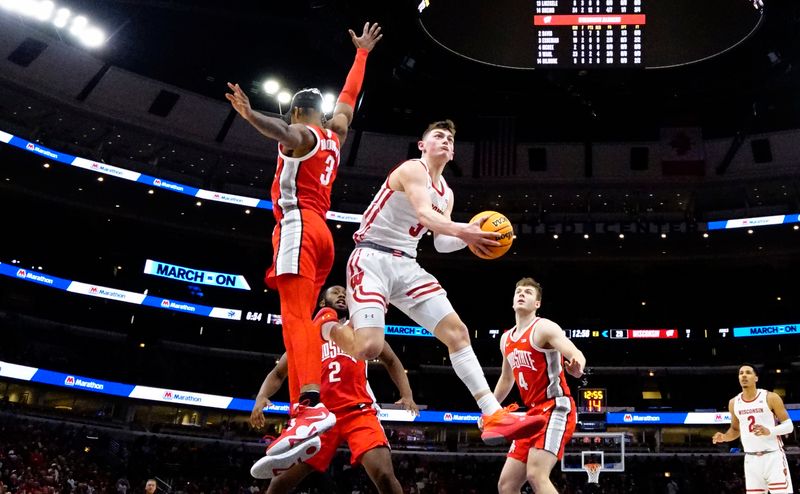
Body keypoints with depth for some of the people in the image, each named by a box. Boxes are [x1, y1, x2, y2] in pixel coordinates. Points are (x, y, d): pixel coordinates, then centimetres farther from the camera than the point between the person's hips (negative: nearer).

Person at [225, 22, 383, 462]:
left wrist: (252, 116, -44)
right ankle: (302, 411, -3)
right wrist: (362, 53, 52)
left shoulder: (301, 135, 1)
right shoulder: (335, 133, 24)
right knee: (300, 321, 5)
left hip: (298, 227, -9)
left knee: (296, 318, -23)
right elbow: (350, 94, 39)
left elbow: (282, 130, -25)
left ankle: (311, 406, -39)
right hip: (320, 232, 9)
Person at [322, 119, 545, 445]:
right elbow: (424, 214, -25)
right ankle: (328, 328, 13)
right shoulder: (413, 169, -8)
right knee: (369, 347, -24)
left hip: (406, 265, 9)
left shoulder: (446, 193, 19)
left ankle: (494, 417, -4)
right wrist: (462, 230, -44)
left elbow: (441, 243, 17)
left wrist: (469, 236, -3)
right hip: (373, 259, -8)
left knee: (457, 331, -2)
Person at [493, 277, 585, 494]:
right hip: (534, 413, 8)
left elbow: (576, 354, -23)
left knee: (536, 475, -27)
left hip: (555, 408, -8)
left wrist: (577, 367, -46)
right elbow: (506, 379, 30)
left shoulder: (544, 327, -8)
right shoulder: (506, 339, 15)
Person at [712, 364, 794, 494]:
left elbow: (789, 425, -4)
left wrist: (769, 431, -23)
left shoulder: (771, 397, -7)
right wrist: (724, 437, -2)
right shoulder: (734, 403, 6)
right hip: (751, 459, 4)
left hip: (773, 456, -4)